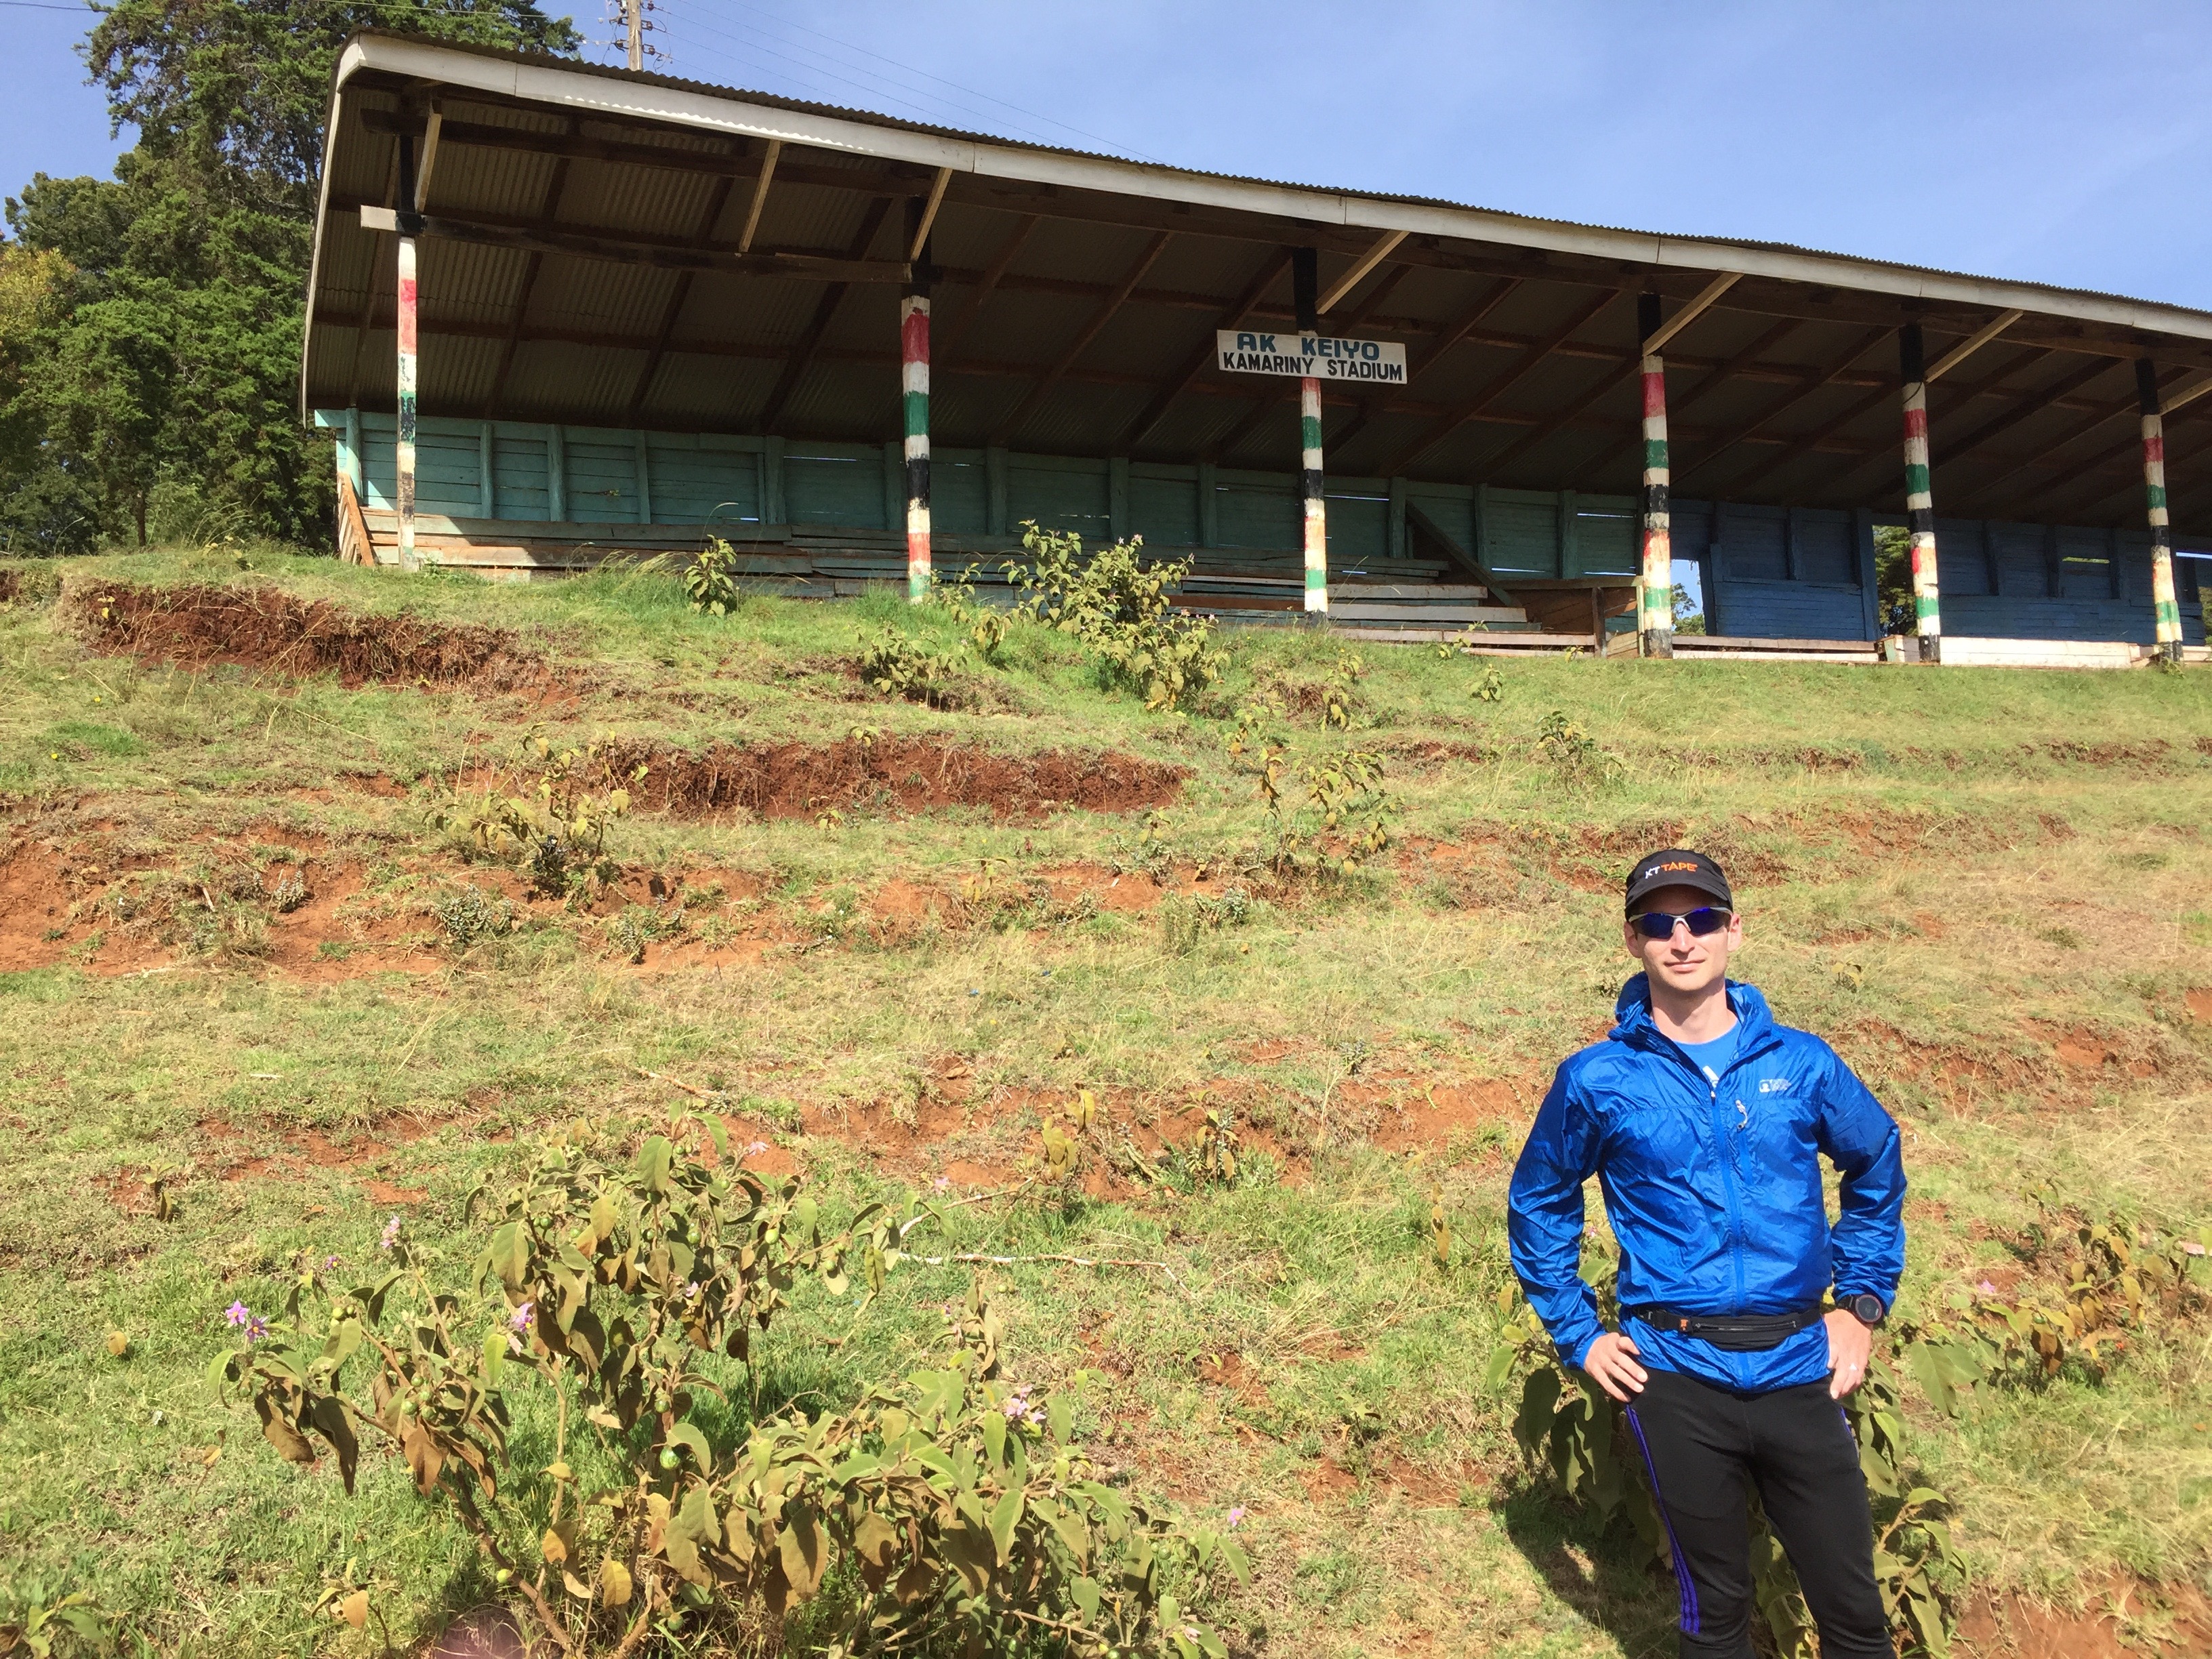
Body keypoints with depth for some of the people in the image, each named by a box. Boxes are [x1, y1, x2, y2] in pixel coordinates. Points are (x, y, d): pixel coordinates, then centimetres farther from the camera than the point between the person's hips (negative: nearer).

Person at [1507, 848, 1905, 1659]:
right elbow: (1538, 1204, 9)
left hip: (1800, 1370, 2)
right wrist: (1578, 1336, 5)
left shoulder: (1801, 1063, 1)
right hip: (1677, 1379, -1)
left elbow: (1878, 1170, 16)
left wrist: (1863, 1302, 9)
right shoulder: (1597, 1081, -3)